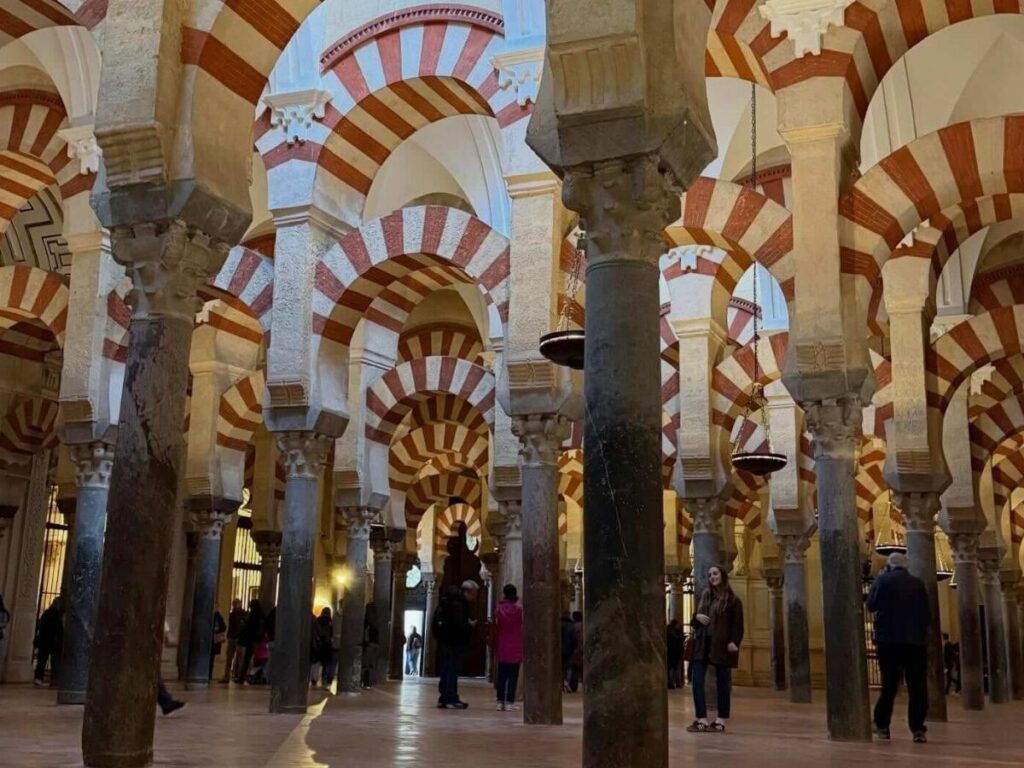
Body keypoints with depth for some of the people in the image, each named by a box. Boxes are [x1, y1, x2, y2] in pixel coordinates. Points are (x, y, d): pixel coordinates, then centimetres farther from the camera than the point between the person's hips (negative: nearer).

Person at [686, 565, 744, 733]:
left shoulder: (732, 599, -2)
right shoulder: (704, 595, 14)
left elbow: (737, 624, -6)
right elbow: (695, 616, 21)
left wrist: (734, 642, -20)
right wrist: (697, 616, -3)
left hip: (721, 645, -5)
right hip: (702, 644, 5)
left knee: (722, 682, 3)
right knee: (697, 681, -4)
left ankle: (721, 720, 11)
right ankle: (702, 720, 0)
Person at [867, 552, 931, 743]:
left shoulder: (882, 580, -1)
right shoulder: (918, 583, 6)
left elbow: (871, 605, 1)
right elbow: (927, 614, 8)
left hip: (889, 639, 0)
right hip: (915, 641, 1)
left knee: (889, 684, 10)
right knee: (917, 686, 2)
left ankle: (882, 725, 16)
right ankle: (917, 729, -4)